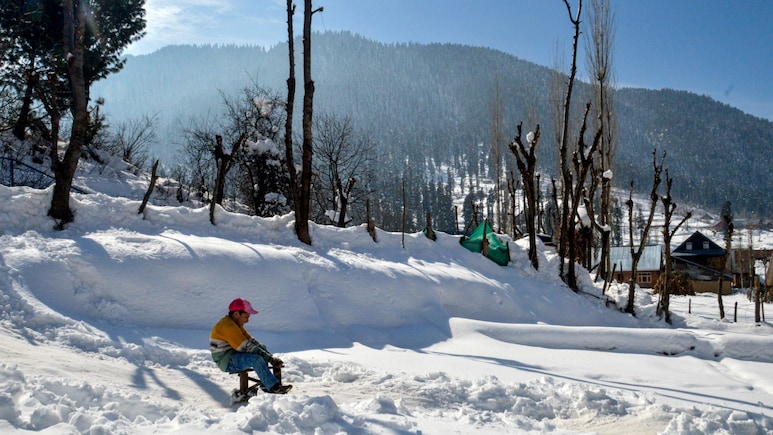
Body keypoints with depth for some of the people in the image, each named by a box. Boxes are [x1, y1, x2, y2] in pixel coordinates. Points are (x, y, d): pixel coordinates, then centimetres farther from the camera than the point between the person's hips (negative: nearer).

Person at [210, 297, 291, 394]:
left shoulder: (236, 325, 13)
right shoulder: (228, 326, -20)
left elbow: (251, 341, 8)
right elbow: (246, 347, -24)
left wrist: (270, 356, -4)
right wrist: (270, 359, -22)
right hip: (227, 361, -11)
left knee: (262, 348, 9)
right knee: (256, 359, -30)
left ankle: (265, 383, 1)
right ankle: (273, 387, -30)